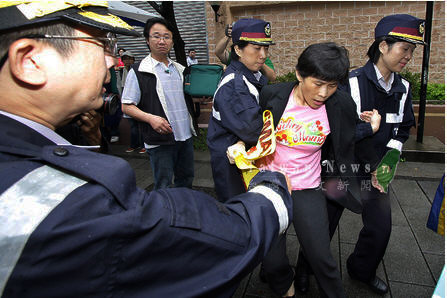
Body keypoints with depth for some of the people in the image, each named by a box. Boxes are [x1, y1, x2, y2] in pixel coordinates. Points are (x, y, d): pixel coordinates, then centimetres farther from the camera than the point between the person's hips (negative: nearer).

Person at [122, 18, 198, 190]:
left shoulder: (180, 69, 14)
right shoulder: (138, 71, -4)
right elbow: (126, 106, -7)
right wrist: (150, 118, -23)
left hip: (186, 135, 6)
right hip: (160, 139, -5)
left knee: (186, 179, 18)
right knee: (163, 186, 3)